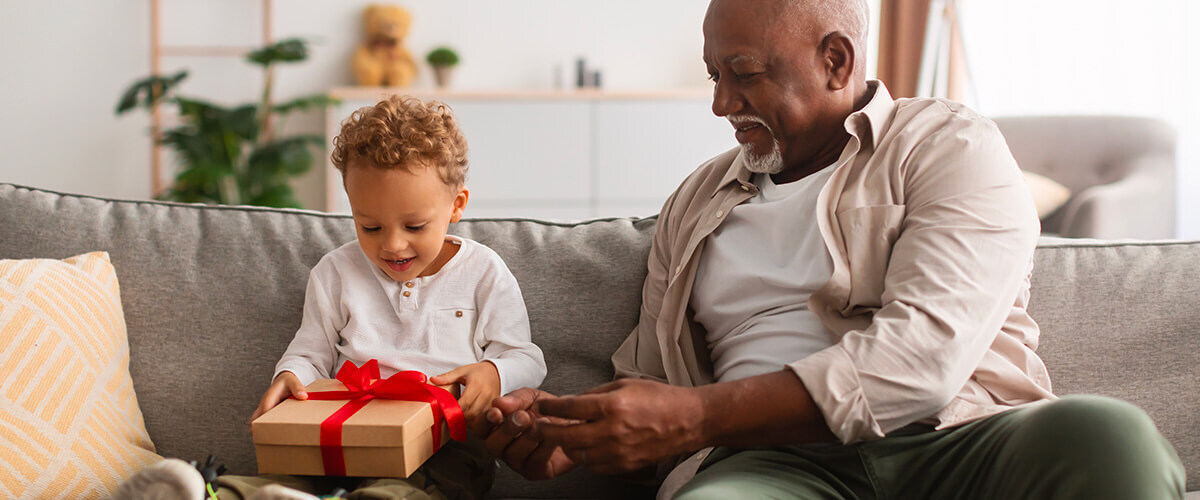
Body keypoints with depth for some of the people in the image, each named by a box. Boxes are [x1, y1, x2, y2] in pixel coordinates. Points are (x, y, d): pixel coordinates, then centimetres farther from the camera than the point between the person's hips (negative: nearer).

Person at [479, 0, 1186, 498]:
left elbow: (924, 357, -10)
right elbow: (649, 382, 29)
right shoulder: (695, 204, 26)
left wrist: (695, 415, -16)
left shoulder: (950, 146, 8)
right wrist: (575, 430, 4)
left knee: (1108, 436, -37)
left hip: (955, 440, -2)